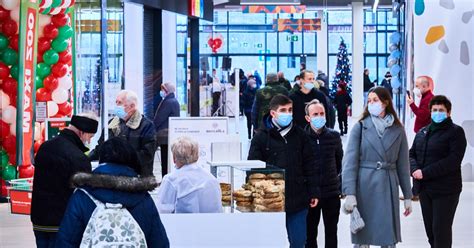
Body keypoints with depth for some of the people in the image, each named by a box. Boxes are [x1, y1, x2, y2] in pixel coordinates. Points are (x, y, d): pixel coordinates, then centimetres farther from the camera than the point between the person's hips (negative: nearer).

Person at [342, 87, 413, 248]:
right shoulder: (360, 127, 1)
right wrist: (349, 193, -17)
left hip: (388, 188, 2)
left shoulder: (398, 130, 6)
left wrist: (408, 196, 9)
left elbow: (403, 165, 10)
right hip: (364, 187, -1)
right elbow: (349, 161, -6)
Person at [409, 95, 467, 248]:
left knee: (441, 230, -6)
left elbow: (453, 161, -17)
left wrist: (425, 173, -20)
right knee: (430, 228, 11)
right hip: (424, 189, 6)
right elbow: (412, 154, 14)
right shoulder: (422, 132, 15)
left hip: (445, 190, -6)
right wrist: (415, 169, -10)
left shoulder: (456, 132, -6)